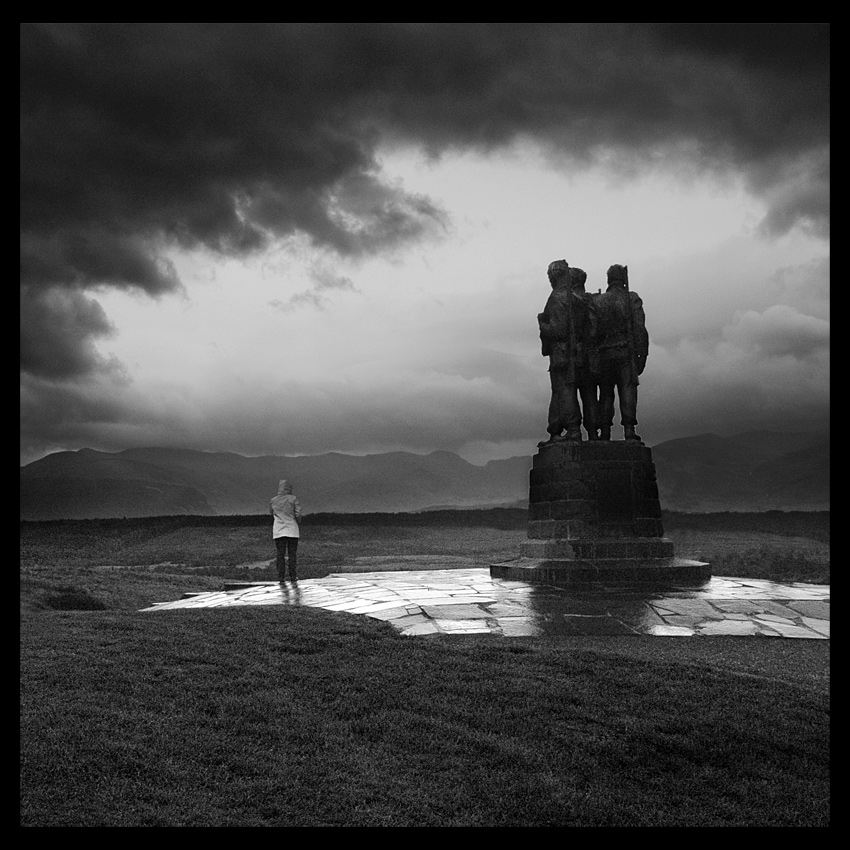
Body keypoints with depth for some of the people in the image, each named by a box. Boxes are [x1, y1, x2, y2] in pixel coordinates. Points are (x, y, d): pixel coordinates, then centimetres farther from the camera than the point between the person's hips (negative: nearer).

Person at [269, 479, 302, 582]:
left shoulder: (273, 501, 5)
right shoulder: (293, 499, -3)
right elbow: (298, 514, -6)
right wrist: (298, 521, 12)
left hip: (278, 531, 2)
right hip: (292, 531, -2)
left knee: (280, 554, 3)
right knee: (292, 554, 3)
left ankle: (281, 578, 0)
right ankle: (293, 578, 1)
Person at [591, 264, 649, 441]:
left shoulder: (597, 301, 7)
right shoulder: (632, 299, 2)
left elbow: (592, 331, 3)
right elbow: (640, 329, -4)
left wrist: (592, 357, 7)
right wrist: (642, 354, -1)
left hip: (604, 353, 2)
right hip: (626, 353, -2)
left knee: (606, 393, 7)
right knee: (627, 390, -5)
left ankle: (605, 432, 0)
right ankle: (628, 428, -17)